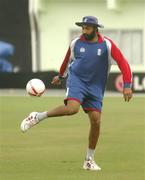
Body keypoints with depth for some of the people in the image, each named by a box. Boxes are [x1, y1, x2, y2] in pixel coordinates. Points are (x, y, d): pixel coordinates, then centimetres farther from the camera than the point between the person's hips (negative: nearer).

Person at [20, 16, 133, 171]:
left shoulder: (107, 45, -7)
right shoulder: (76, 43, -2)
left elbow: (123, 63, -8)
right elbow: (68, 59, 19)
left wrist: (127, 86, -16)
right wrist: (60, 76, 33)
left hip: (95, 87, 2)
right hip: (76, 80, -2)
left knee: (96, 121, -3)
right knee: (72, 108, -31)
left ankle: (89, 160, 11)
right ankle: (37, 117, -15)